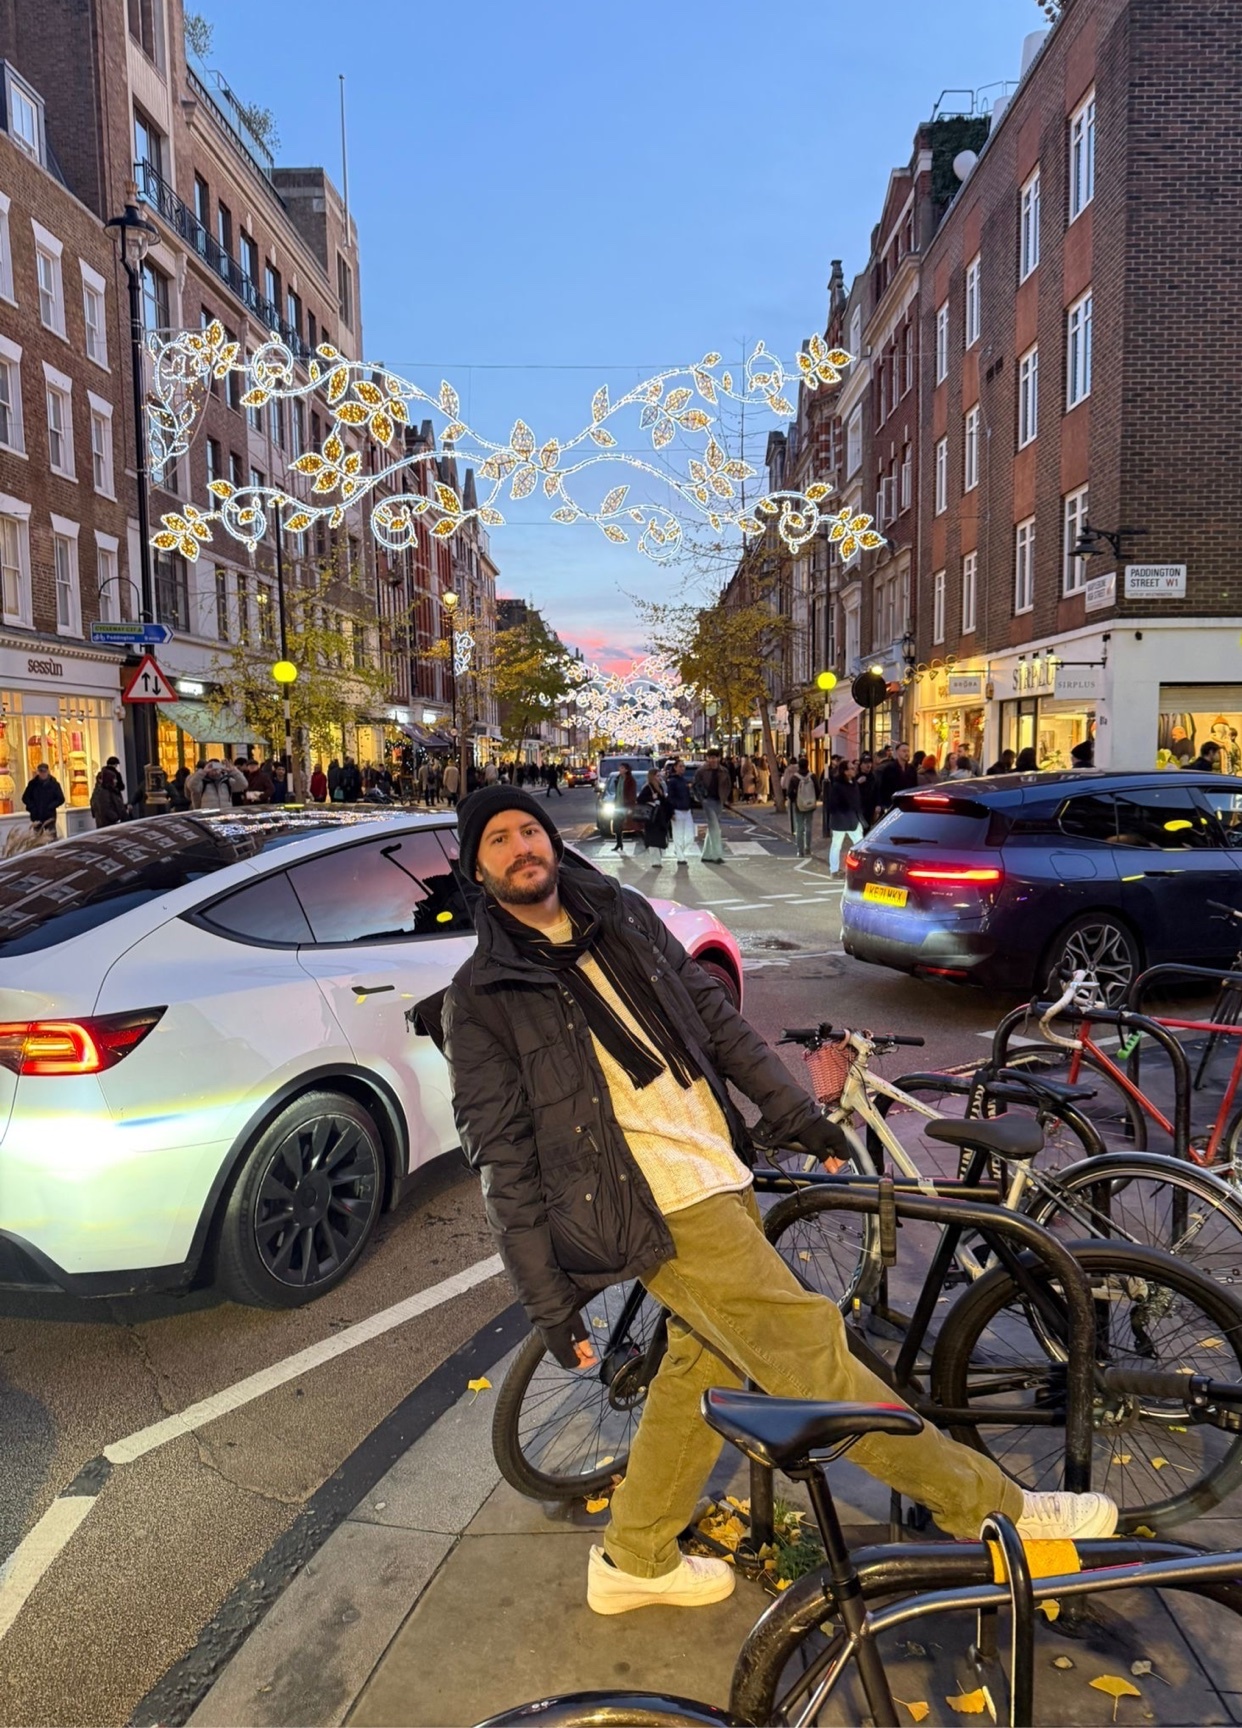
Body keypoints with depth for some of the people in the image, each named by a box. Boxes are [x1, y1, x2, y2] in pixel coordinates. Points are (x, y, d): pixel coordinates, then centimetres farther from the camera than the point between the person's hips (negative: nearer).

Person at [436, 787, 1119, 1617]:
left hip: (722, 1173, 7)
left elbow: (715, 1015, 15)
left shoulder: (623, 916, 10)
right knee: (811, 1358, -4)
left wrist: (799, 1112, 12)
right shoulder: (481, 1000, -6)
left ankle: (634, 1561, 38)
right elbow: (507, 1163, -7)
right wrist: (550, 1302, -7)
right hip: (664, 1209, -7)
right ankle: (989, 1507, 11)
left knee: (701, 1368, 17)